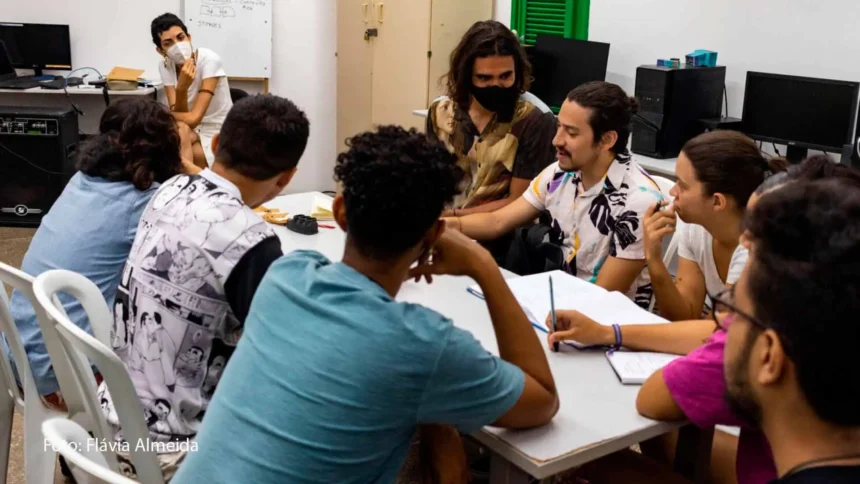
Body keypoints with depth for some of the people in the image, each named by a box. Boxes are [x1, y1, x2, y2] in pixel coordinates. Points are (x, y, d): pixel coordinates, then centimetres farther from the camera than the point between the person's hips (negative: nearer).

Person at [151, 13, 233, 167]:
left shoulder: (209, 60, -19)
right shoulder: (164, 66, -2)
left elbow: (193, 119, -24)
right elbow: (180, 117, -13)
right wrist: (181, 88, -29)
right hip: (192, 132, 5)